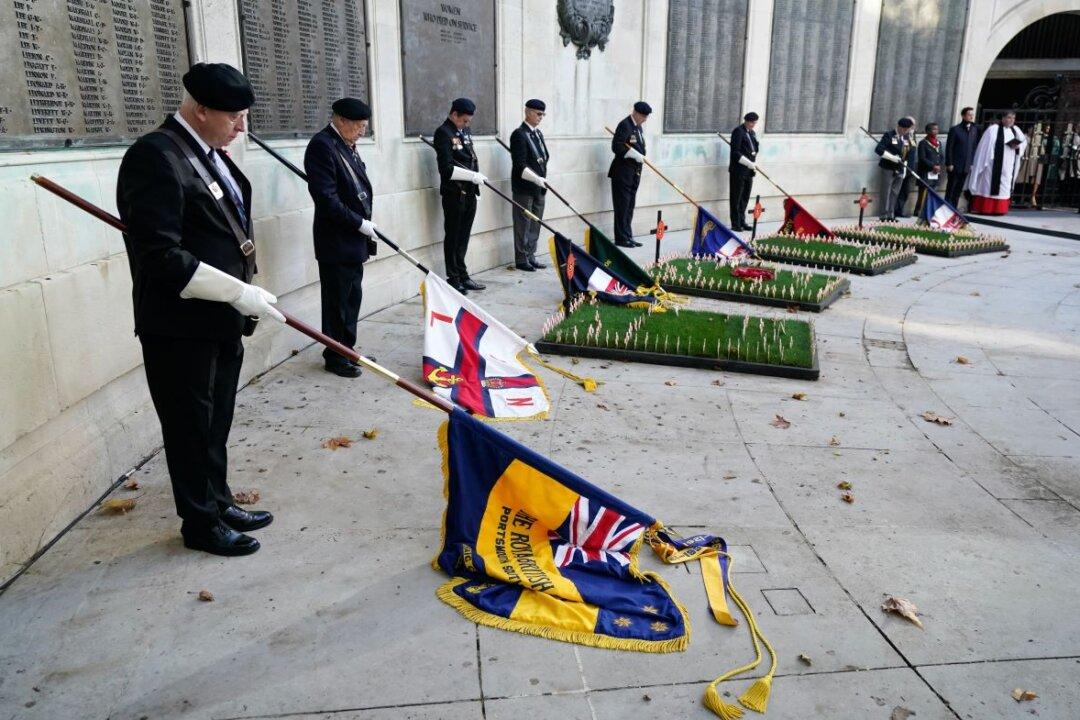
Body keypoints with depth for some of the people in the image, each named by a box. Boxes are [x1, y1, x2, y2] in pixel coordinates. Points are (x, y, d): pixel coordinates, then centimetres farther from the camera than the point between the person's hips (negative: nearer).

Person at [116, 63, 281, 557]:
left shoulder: (210, 154, 9)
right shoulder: (156, 156, -19)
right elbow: (159, 256, -25)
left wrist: (239, 299, 14)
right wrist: (238, 292, -23)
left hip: (222, 320, 8)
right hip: (181, 326, -8)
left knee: (216, 423, 20)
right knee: (191, 427, 8)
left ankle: (219, 504, 36)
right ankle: (200, 523, 24)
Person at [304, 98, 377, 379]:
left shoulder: (347, 145, 12)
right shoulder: (322, 145, -15)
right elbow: (326, 197, -22)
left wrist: (365, 225, 13)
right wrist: (359, 223, -18)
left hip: (354, 240, 9)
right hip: (336, 242, -9)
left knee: (352, 298, 15)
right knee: (337, 301, 2)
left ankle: (347, 350, 27)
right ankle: (335, 358, 13)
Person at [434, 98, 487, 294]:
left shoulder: (465, 131, 13)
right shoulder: (443, 133, -12)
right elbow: (447, 169, -19)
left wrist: (477, 176, 8)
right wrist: (472, 176, -20)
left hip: (469, 193, 8)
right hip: (454, 194, -8)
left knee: (463, 237, 15)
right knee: (453, 237, 3)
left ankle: (462, 276, 24)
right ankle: (453, 279, 11)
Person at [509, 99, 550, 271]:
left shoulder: (538, 133, 14)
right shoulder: (519, 134, -12)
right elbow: (519, 165, -18)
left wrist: (544, 159, 5)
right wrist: (536, 178, -26)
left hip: (538, 187, 8)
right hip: (524, 187, -8)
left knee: (535, 225, 12)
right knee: (523, 225, 0)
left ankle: (530, 256, 21)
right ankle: (521, 259, 8)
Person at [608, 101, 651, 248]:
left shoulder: (638, 126, 16)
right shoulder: (625, 125, -12)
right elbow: (617, 147, -22)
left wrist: (641, 156, 5)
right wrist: (636, 155, -21)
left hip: (634, 173, 9)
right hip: (622, 173, -9)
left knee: (629, 208, 12)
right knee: (622, 207, -4)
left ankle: (628, 237, 17)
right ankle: (622, 238, 0)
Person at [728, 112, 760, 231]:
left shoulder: (752, 133, 16)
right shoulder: (738, 132, -9)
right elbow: (735, 152, -16)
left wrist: (753, 163, 2)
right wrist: (749, 163, -17)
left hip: (749, 171, 8)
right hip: (738, 171, -8)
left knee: (745, 198, 11)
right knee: (736, 198, -2)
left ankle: (742, 221, 19)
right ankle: (735, 224, 2)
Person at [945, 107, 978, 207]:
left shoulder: (975, 130, 9)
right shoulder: (955, 129, -4)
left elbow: (975, 147, 10)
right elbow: (949, 147, -6)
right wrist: (949, 164, -11)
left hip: (966, 166, 4)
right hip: (955, 166, -4)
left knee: (958, 190, 7)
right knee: (950, 189, 0)